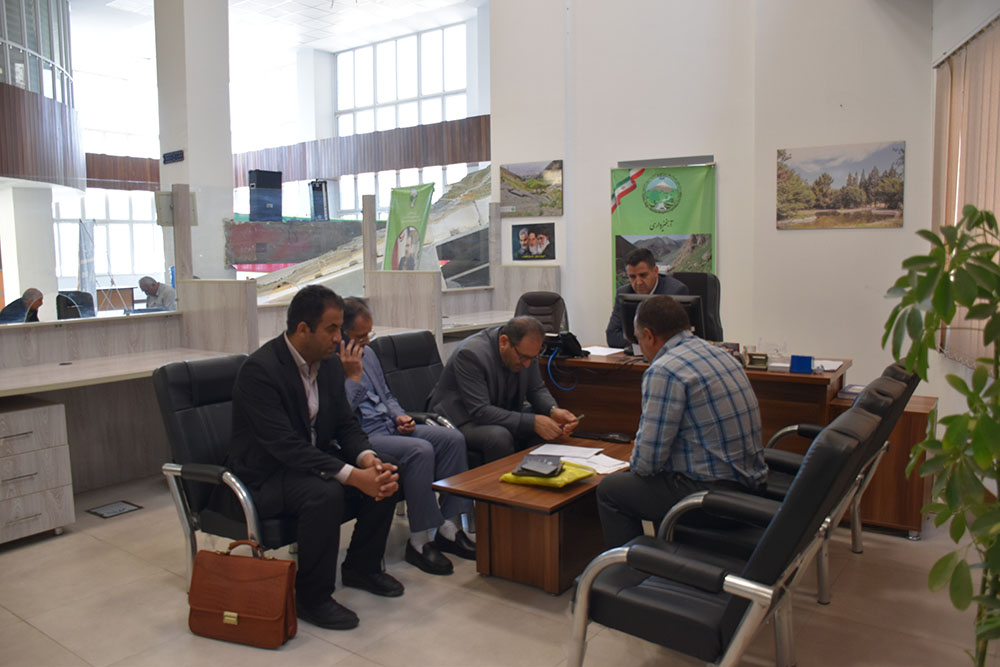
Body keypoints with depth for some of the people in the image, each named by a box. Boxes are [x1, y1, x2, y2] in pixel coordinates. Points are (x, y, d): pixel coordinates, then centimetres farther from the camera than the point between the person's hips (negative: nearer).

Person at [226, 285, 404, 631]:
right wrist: (352, 475, -36)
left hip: (313, 459, 8)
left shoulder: (330, 363, 2)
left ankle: (362, 566, 11)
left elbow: (346, 425, 5)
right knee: (325, 494, -34)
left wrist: (367, 459, -18)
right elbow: (285, 445, -30)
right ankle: (312, 598, -14)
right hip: (265, 473, -7)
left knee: (385, 476, -10)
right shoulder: (260, 369, -23)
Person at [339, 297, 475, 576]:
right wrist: (354, 376, -18)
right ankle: (420, 541, -16)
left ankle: (449, 528, -4)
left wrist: (400, 416, 6)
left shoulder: (368, 353, 15)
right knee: (420, 450, -31)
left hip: (390, 427, 9)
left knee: (453, 438, -10)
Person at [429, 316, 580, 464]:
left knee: (547, 431, -16)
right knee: (499, 436, -34)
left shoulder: (526, 349, -9)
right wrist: (532, 422, -37)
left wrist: (553, 411, -20)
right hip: (459, 420, -6)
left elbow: (536, 389, 2)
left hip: (501, 414, 6)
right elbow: (480, 412, -32)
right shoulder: (470, 354, -29)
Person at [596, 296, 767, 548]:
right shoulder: (719, 354, 11)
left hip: (712, 490, -9)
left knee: (609, 490, 4)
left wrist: (635, 464, 6)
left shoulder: (663, 371, -17)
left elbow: (647, 461, -17)